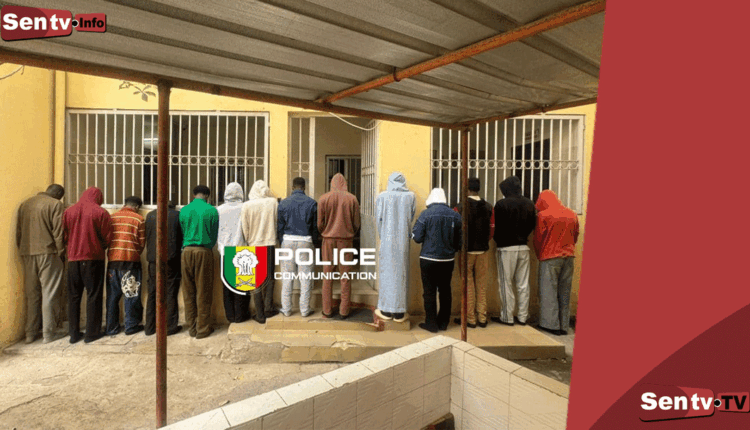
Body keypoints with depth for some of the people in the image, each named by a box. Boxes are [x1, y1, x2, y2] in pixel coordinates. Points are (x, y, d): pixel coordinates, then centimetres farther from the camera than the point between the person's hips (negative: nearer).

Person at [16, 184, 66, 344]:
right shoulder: (55, 205, -6)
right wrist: (61, 255, -5)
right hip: (48, 253, -6)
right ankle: (48, 333, 4)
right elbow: (59, 233, -11)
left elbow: (18, 232, 14)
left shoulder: (25, 204, 13)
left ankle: (30, 333, 20)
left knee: (31, 294, 13)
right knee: (49, 293, 0)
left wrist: (23, 251, 18)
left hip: (27, 254, 6)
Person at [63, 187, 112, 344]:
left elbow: (64, 237, 8)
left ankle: (74, 333, 16)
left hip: (73, 259, 4)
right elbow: (107, 238, -6)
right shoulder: (101, 213, -7)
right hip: (93, 259, -4)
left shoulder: (68, 212, 5)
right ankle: (92, 332, 8)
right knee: (93, 295, 4)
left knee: (73, 296, 12)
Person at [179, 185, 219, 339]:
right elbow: (214, 234, 2)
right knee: (203, 292, 4)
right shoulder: (211, 210, -3)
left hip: (187, 251, 3)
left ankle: (192, 327, 20)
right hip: (204, 251, -3)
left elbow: (181, 232, 12)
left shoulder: (184, 210, 6)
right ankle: (203, 329, 11)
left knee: (188, 291, 12)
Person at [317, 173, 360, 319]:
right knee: (345, 276, 6)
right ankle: (344, 311, 12)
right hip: (346, 239, 0)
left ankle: (327, 310, 15)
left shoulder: (324, 198, -2)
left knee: (327, 275, 8)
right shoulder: (352, 199, -2)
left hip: (328, 239, 0)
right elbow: (356, 224, 1)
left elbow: (320, 223, 0)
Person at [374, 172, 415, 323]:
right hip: (403, 241, 1)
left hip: (387, 240, -1)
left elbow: (378, 219, -1)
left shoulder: (382, 196, -4)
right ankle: (399, 313, 14)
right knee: (401, 274, 7)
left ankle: (386, 310, 17)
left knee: (387, 272, 8)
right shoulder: (410, 196, -1)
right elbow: (411, 218, 2)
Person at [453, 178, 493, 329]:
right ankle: (482, 318, 19)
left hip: (467, 250, -4)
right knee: (481, 285, 12)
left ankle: (470, 318, 12)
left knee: (468, 285, 5)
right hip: (483, 250, 4)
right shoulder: (488, 207, 1)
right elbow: (491, 230, 4)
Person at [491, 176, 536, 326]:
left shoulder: (501, 204, -11)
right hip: (524, 247, 5)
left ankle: (507, 317, 10)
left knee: (506, 283, 4)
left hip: (507, 248, -5)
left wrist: (498, 241, 7)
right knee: (523, 284, 10)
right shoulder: (529, 204, 6)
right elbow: (532, 225, 10)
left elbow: (499, 227, -10)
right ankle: (522, 317, 18)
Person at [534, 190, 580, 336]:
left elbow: (538, 238, -5)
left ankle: (551, 324, 5)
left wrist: (540, 255, 10)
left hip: (550, 257, -5)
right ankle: (564, 325, 17)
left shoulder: (544, 215, -9)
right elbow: (575, 237, 14)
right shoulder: (572, 215, 8)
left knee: (549, 291, 2)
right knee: (565, 291, 11)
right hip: (569, 257, 6)